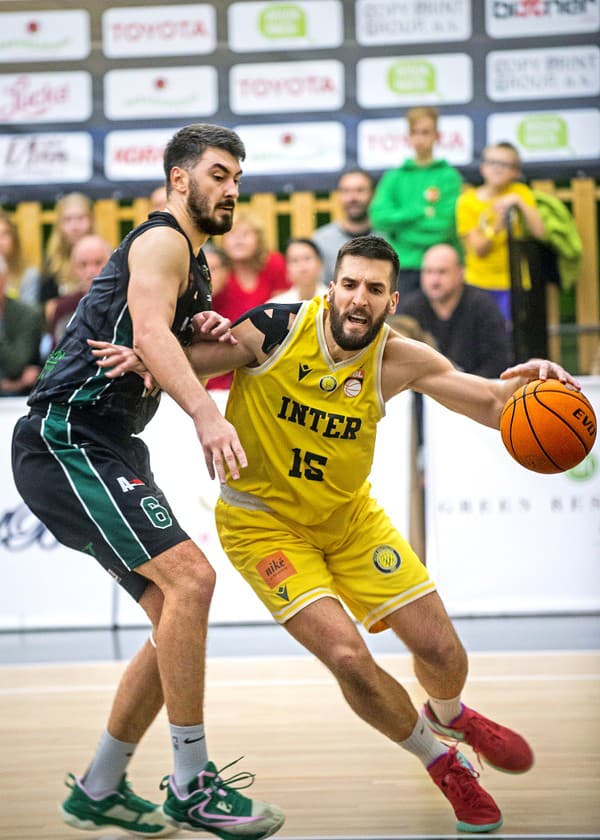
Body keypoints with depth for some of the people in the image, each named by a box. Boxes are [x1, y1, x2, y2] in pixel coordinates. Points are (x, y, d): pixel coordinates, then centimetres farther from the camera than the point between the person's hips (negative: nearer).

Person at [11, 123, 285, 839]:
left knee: (177, 612, 8)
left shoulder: (194, 263, 21)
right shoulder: (161, 241, -10)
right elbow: (149, 332, -29)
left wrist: (205, 335, 4)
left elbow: (166, 354, 28)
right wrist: (206, 414, -45)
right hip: (66, 439, -11)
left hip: (106, 450, 11)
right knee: (188, 577, -23)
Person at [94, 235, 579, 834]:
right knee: (347, 655, -20)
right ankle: (440, 762, 8)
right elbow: (191, 366, -11)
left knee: (439, 647, 1)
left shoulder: (397, 359, -14)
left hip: (348, 516, 3)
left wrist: (524, 383, -34)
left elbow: (490, 404, -12)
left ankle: (447, 716, 42)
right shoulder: (278, 328, -22)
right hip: (262, 520, -3)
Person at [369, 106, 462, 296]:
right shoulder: (394, 177, 10)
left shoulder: (449, 175, 2)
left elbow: (447, 222, -8)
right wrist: (420, 212, -10)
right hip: (403, 267, 2)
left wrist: (400, 222, -4)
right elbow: (379, 217, -3)